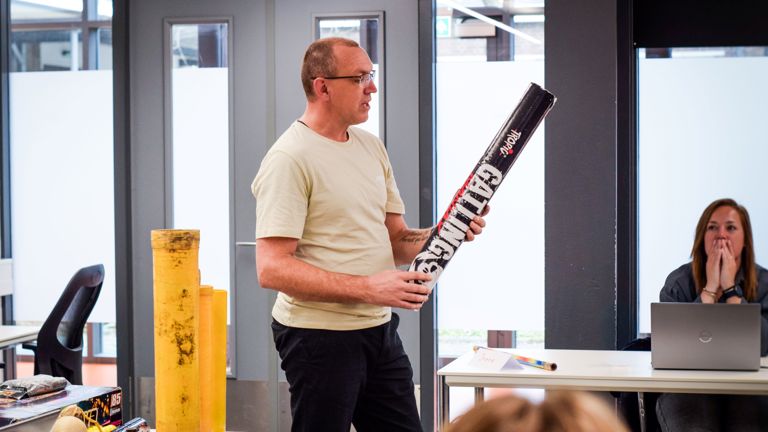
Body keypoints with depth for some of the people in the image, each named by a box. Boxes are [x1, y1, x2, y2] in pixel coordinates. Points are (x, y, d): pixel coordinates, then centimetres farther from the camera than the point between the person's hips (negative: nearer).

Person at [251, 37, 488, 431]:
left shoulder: (371, 148, 13)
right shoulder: (289, 159, -14)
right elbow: (272, 269, -21)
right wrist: (367, 288, -27)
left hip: (381, 331, 8)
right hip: (319, 336, -8)